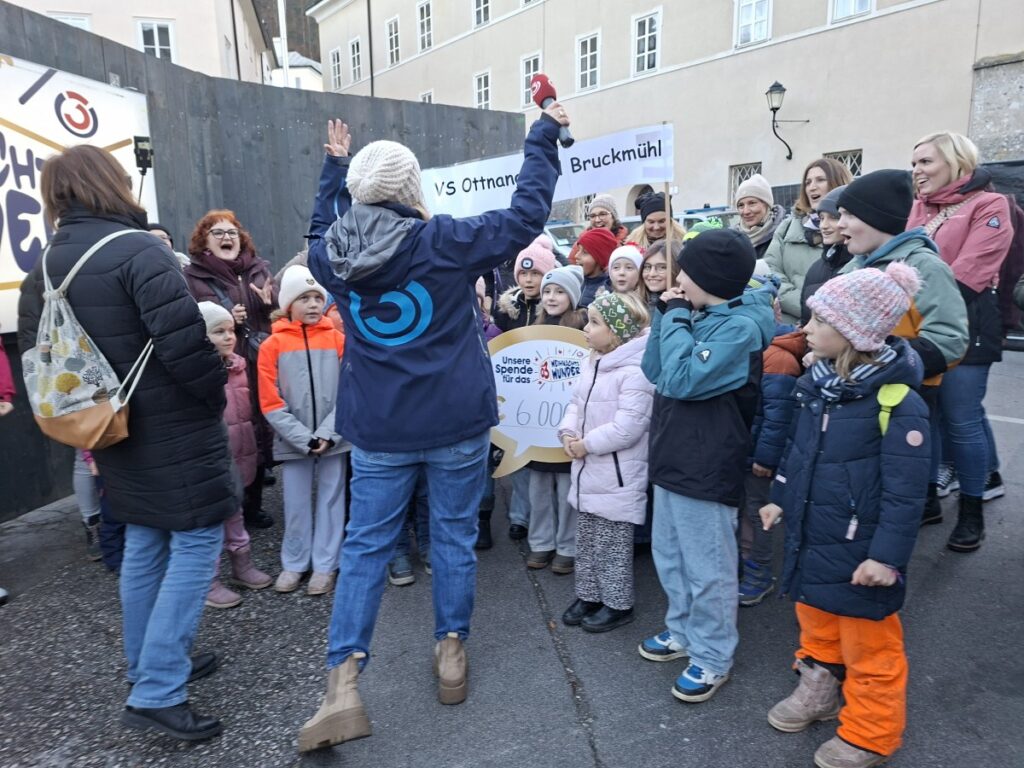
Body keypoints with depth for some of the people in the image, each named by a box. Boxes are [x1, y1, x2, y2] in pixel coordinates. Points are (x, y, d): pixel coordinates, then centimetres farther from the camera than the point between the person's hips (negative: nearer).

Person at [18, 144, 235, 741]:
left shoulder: (46, 268, 8)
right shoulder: (138, 249, -17)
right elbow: (182, 336, -26)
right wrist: (216, 392, -10)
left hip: (117, 430, 8)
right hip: (174, 430, -8)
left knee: (144, 544, 19)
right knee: (196, 542, 0)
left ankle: (152, 667, 31)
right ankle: (156, 692, 2)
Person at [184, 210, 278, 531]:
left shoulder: (259, 268, 13)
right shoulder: (192, 276, 1)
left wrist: (272, 302, -5)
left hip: (261, 367, 4)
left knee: (260, 435, 10)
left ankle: (253, 504, 26)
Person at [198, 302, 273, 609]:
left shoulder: (237, 365, 7)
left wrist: (249, 446, 18)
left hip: (237, 454, 7)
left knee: (233, 511, 20)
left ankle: (242, 566, 34)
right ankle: (208, 583, 18)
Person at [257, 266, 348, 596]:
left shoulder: (337, 340, 0)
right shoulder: (272, 345, -2)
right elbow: (270, 403, -5)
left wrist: (327, 434, -13)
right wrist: (305, 438, -13)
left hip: (333, 439, 1)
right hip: (293, 441, 0)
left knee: (330, 500, 9)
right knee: (296, 505, 10)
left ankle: (325, 565, 23)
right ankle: (293, 563, 28)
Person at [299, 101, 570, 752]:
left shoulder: (333, 254, -3)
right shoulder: (445, 242, -13)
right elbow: (526, 215, -4)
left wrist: (335, 167, 31)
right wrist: (544, 137, 8)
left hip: (377, 430, 3)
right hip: (458, 424, -2)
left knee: (366, 546, 10)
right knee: (454, 537, 14)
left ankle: (343, 680, 7)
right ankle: (452, 649, 28)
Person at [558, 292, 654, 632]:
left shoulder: (635, 372, -21)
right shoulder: (593, 362, 8)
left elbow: (626, 429, -26)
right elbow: (577, 403, 15)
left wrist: (586, 444, -17)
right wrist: (568, 433, -4)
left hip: (617, 476, -9)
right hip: (588, 471, 9)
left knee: (611, 544, 5)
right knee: (586, 539, 19)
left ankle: (618, 604, 22)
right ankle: (588, 595, 34)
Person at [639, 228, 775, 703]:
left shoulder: (740, 327, -18)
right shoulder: (699, 317, 9)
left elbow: (682, 380, -26)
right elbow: (654, 371, 6)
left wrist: (676, 318, -16)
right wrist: (666, 314, -1)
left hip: (707, 465, -9)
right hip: (674, 456, 9)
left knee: (707, 567, 5)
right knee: (669, 554, 21)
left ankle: (712, 657, 22)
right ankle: (683, 630, 39)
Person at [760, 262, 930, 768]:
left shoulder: (898, 402, -23)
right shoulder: (817, 383, 1)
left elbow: (905, 490, -21)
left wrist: (887, 555, -20)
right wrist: (779, 499, 18)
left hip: (859, 551, -7)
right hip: (810, 536, 7)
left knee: (868, 645, 11)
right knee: (816, 622, 25)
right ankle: (818, 689, 48)